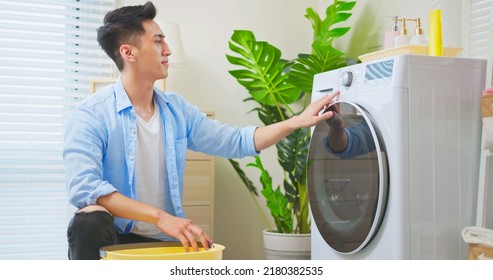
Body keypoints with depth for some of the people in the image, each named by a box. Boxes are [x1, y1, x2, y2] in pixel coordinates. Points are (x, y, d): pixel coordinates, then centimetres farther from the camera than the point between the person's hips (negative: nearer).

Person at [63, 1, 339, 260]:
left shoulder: (177, 109, 5)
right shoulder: (92, 114, -14)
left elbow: (236, 141, 11)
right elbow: (82, 186, -27)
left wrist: (299, 121, 2)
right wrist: (160, 217, -35)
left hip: (166, 241, 5)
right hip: (115, 238, -5)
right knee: (90, 223, -37)